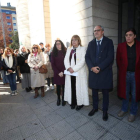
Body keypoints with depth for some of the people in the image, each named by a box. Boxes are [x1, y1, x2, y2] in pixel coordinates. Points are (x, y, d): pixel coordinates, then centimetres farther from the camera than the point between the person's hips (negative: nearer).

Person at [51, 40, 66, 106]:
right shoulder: (53, 53, 5)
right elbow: (53, 64, 0)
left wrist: (63, 72, -12)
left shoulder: (65, 52, 2)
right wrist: (58, 72, -9)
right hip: (57, 73, 1)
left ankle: (63, 99, 21)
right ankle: (58, 99, 24)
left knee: (64, 86, 5)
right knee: (58, 87, 8)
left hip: (64, 73, 0)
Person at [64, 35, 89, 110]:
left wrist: (74, 69, -17)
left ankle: (80, 103, 19)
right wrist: (68, 68, -11)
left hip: (79, 72, -4)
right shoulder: (69, 49, 15)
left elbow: (82, 61, -12)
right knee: (71, 87, 9)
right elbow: (66, 59, 7)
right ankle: (73, 102, 24)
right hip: (70, 72, 5)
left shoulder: (83, 49, -1)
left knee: (79, 87, 2)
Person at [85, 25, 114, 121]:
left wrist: (99, 67, -17)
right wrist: (92, 67, -12)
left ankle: (105, 111, 30)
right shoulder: (91, 43, 10)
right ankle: (95, 108, 37)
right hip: (93, 72, 3)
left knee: (105, 92, 10)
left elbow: (110, 57, -11)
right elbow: (87, 57, 4)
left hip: (105, 72, -3)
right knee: (94, 92, 15)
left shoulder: (109, 42, -2)